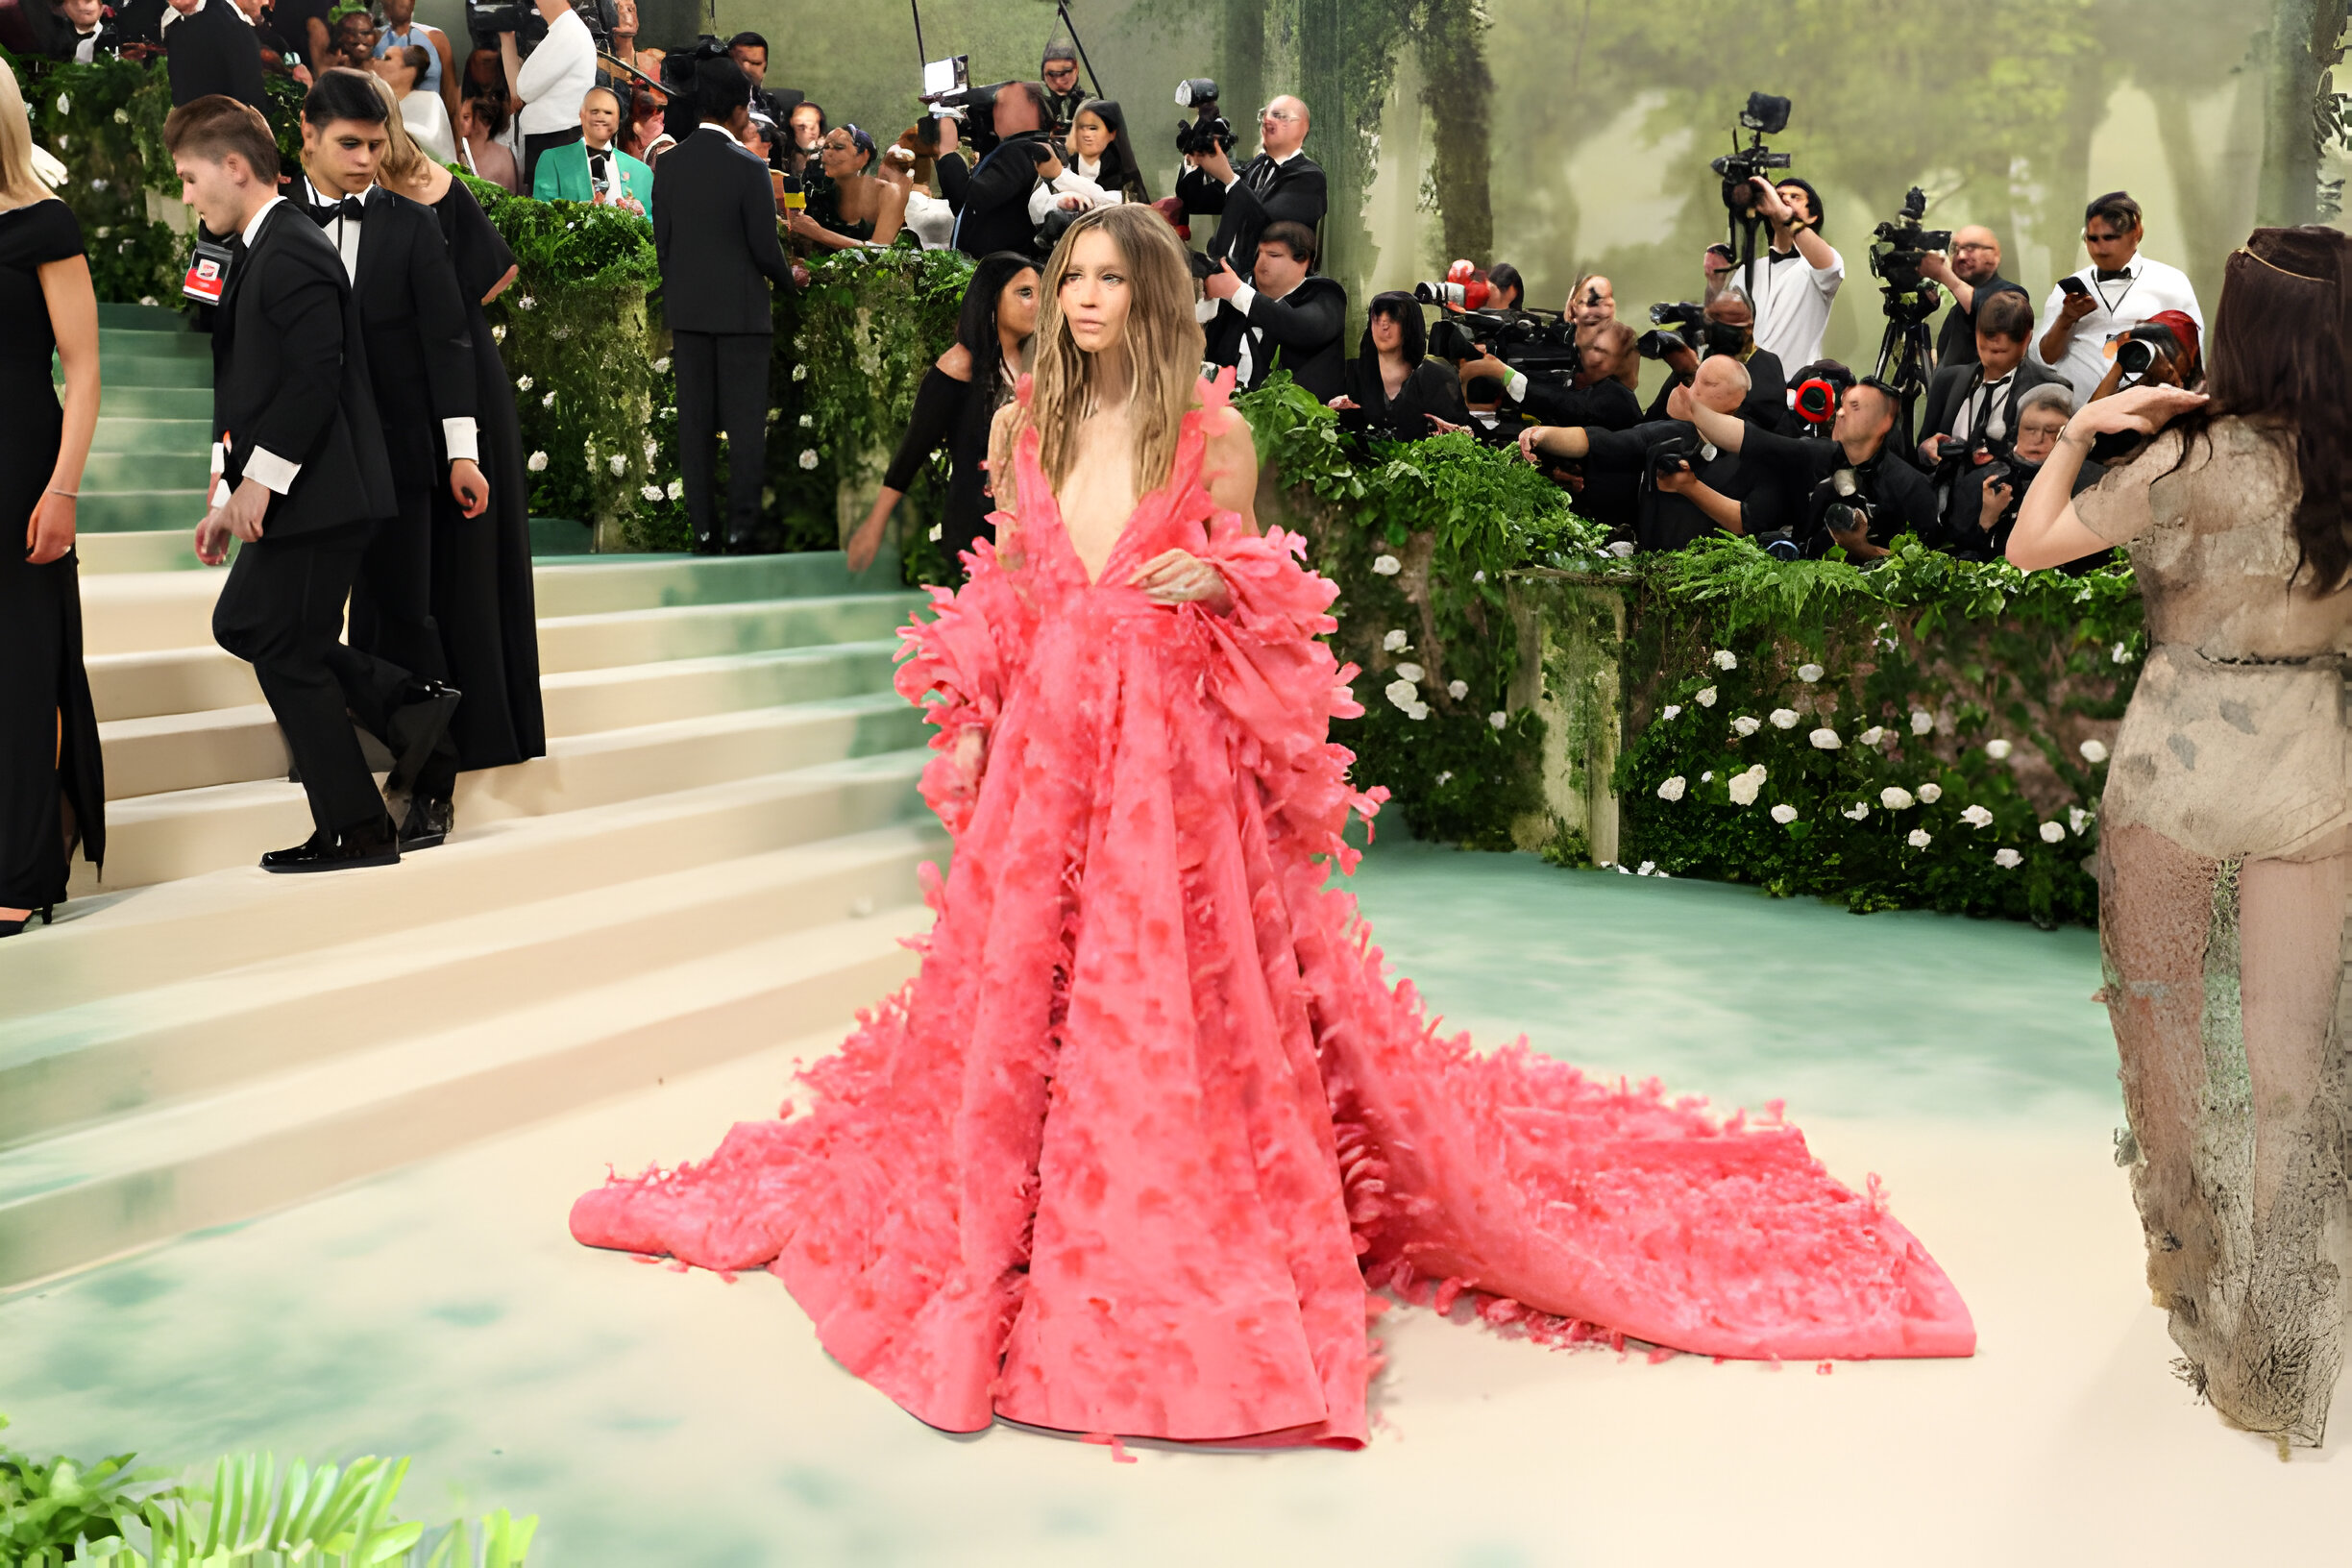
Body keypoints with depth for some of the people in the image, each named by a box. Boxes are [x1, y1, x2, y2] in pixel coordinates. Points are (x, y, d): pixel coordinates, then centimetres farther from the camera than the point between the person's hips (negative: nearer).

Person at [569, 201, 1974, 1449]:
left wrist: (1214, 585, -18)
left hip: (1175, 748, -3)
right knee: (1023, 988, 8)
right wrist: (966, 727, 8)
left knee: (1183, 998, -2)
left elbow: (1258, 601, 3)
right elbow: (1002, 596, 14)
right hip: (1043, 744, 4)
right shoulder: (1024, 425, 10)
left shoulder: (1215, 431, -1)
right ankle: (1017, 1233, 26)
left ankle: (1210, 1244, 15)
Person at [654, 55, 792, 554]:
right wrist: (787, 276, 11)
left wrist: (673, 307, 17)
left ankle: (702, 528, 8)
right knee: (746, 420, 1)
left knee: (695, 420, 7)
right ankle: (742, 525, -1)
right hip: (741, 309, -5)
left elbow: (661, 241, 7)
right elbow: (765, 248, -11)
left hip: (687, 310, 5)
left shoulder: (668, 164, 3)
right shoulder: (749, 169, -13)